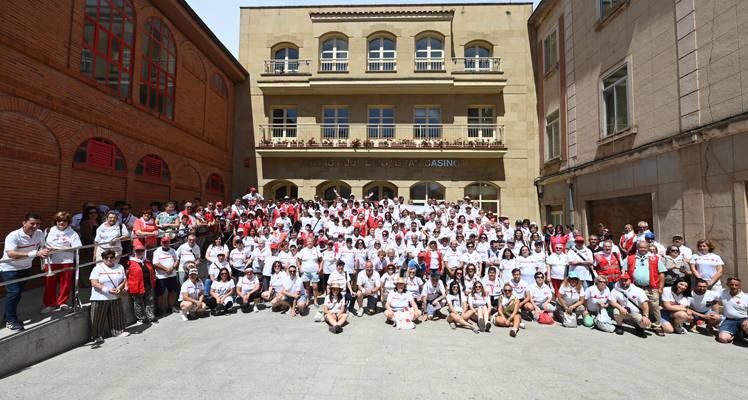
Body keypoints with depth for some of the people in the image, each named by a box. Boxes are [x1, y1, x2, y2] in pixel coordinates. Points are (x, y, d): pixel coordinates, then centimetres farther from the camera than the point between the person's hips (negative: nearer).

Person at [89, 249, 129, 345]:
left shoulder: (120, 267, 8)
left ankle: (118, 331, 22)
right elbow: (94, 283, -12)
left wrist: (120, 287, -13)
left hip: (115, 298, 4)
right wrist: (107, 290, -23)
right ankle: (98, 336, 10)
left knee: (117, 315, 10)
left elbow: (124, 280, 9)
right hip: (100, 298, -4)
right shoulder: (97, 268, -5)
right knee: (99, 318, 1)